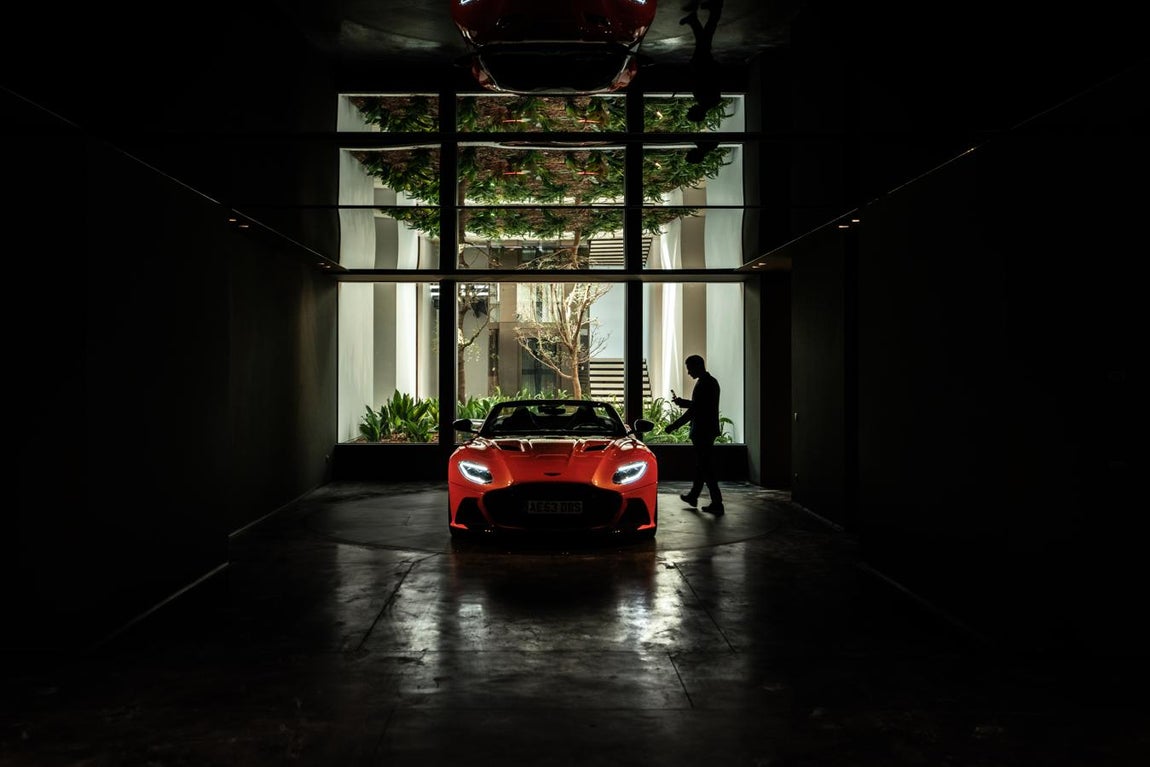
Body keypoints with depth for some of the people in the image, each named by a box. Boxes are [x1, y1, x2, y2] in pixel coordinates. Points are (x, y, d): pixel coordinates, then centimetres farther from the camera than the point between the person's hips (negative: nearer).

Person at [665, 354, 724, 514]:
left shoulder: (702, 384, -20)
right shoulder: (712, 381, 10)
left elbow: (693, 410, -23)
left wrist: (673, 426, -18)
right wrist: (681, 401, 16)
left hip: (702, 432, -10)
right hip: (709, 429, 10)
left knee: (706, 467, -4)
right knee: (701, 465, 20)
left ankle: (717, 504, -3)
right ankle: (693, 496, 33)